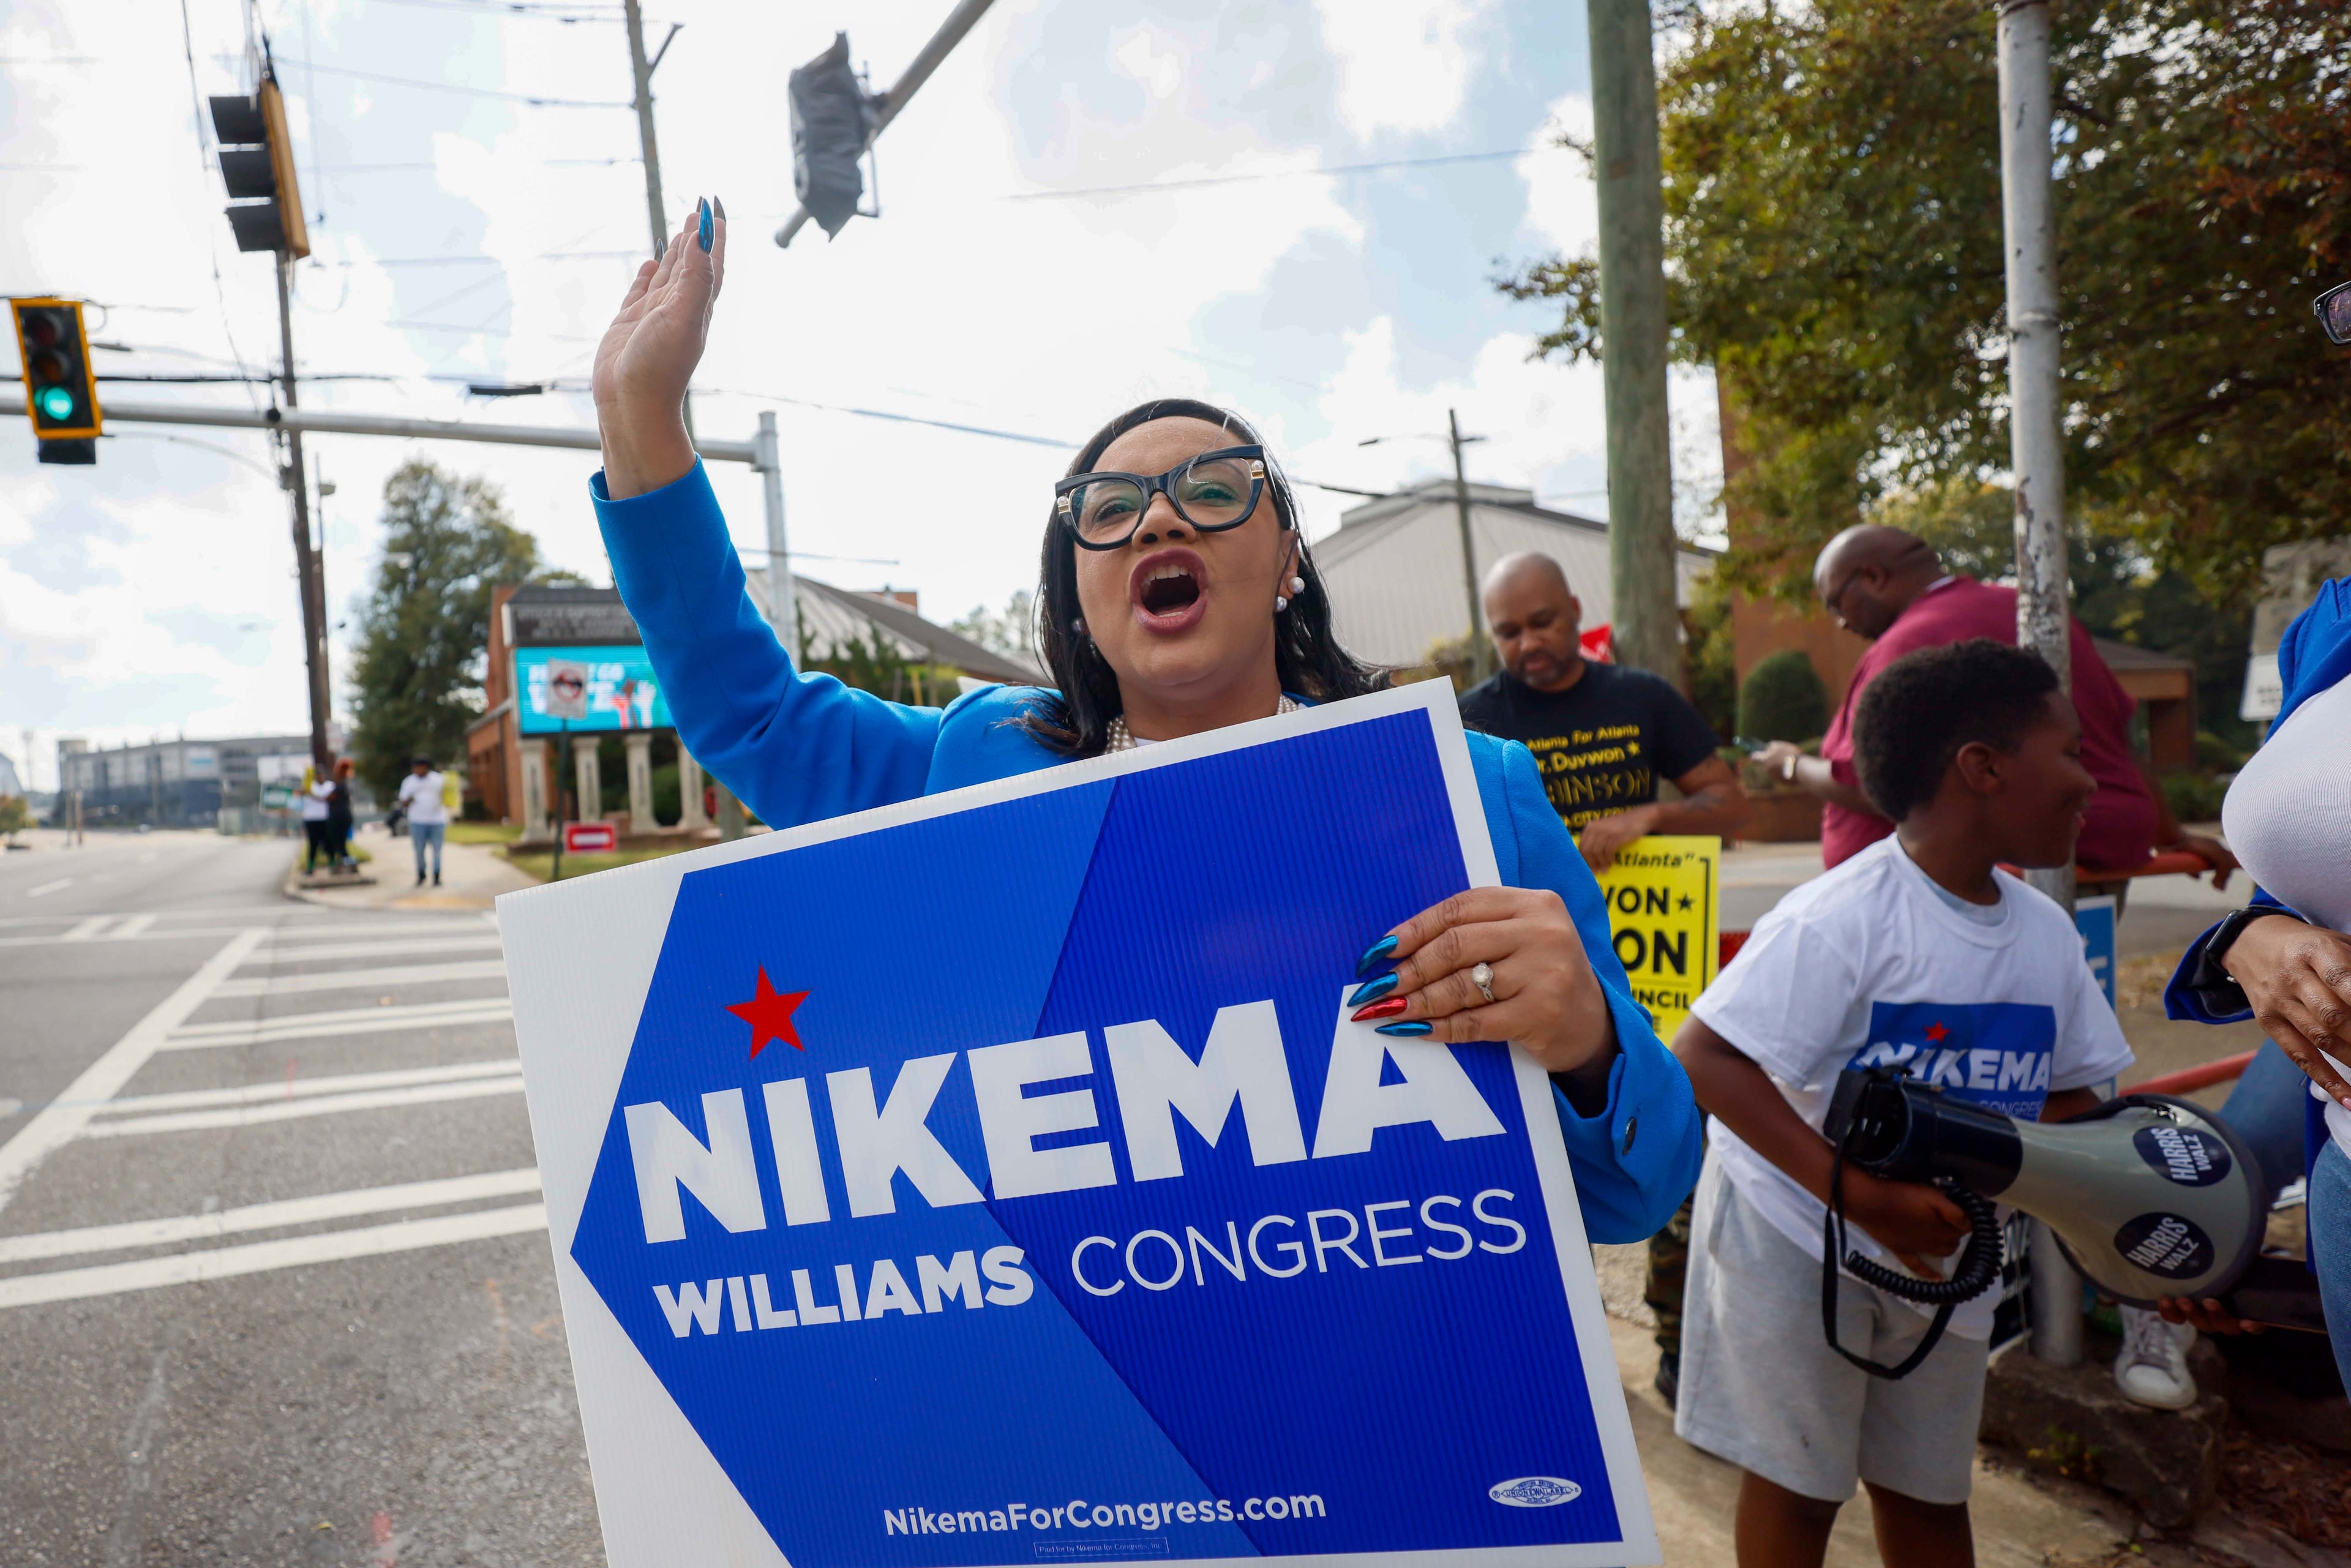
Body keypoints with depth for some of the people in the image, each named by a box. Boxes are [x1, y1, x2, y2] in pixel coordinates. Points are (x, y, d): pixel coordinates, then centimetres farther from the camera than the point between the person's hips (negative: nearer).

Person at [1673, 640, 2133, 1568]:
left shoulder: (2046, 932, 0)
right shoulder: (1844, 917, -24)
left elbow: (2073, 1092, 9)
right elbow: (1703, 1057, -29)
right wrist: (1861, 1194, -34)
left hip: (1946, 1247, 7)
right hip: (1795, 1233, -6)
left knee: (1928, 1490, 18)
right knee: (1796, 1487, 7)